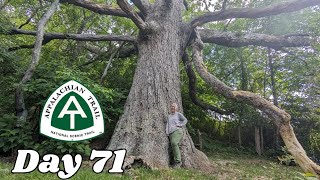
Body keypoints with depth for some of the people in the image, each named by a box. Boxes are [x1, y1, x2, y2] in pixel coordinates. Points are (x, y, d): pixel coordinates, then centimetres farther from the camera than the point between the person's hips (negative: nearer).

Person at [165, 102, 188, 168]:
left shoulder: (178, 114, 12)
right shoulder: (169, 116, 26)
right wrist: (167, 132, 9)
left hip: (177, 131, -5)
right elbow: (167, 124, 22)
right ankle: (176, 163, -7)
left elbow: (185, 120, 7)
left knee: (174, 143, -27)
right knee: (173, 146, -10)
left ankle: (178, 161, -22)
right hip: (171, 133, 5)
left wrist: (180, 125, -6)